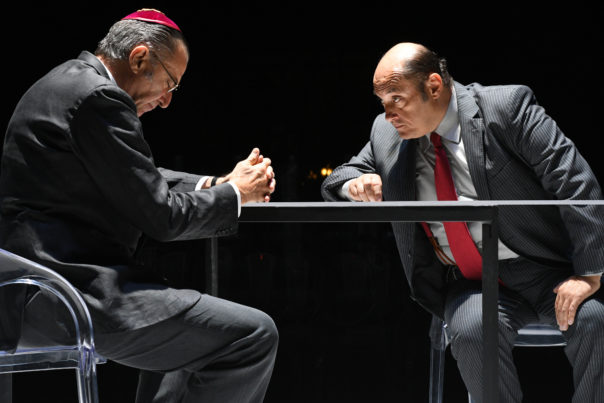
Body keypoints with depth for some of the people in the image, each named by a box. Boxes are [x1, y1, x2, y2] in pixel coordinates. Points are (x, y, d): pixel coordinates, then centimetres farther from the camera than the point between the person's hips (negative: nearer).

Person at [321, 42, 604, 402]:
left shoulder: (506, 106, -6)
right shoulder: (387, 134, 8)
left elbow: (574, 181, -11)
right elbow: (333, 185, 20)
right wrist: (355, 185, -7)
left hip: (545, 270, -2)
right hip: (470, 284, 2)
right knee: (471, 331, -32)